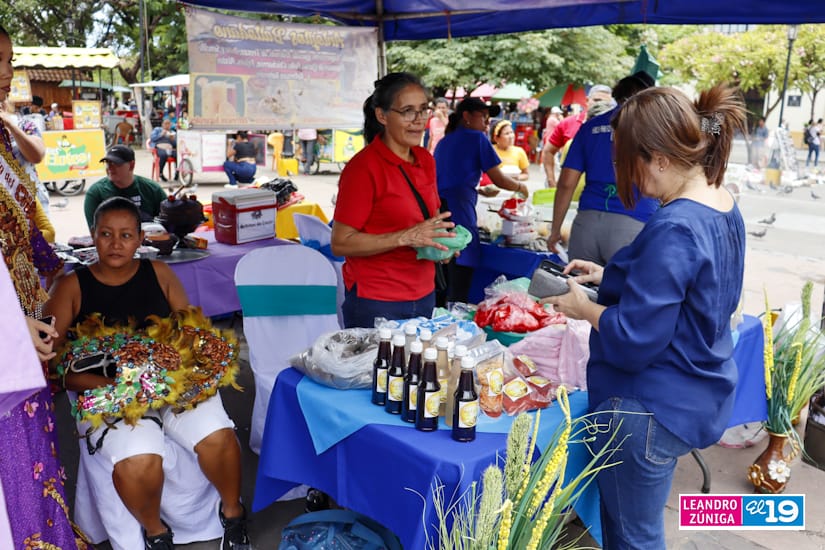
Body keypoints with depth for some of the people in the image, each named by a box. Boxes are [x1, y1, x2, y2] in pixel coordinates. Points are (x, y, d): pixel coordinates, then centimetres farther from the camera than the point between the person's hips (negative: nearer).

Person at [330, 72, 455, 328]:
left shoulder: (425, 160, 7)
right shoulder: (363, 167, -16)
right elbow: (341, 243, -17)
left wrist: (438, 238, 0)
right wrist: (406, 237, -25)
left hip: (424, 295, 7)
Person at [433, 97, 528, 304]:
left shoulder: (444, 141, 23)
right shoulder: (477, 138, 4)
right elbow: (498, 179, 5)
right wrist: (520, 186, 23)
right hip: (458, 211, -7)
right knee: (458, 291, -6)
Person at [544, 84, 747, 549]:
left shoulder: (673, 229, -28)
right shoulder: (725, 207, 3)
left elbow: (633, 340, -27)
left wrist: (583, 307, -11)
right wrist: (613, 278, 8)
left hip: (651, 409, -9)